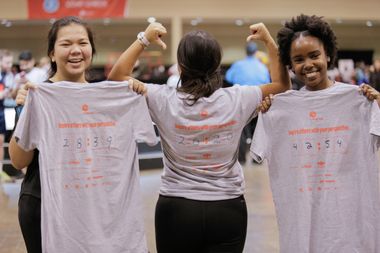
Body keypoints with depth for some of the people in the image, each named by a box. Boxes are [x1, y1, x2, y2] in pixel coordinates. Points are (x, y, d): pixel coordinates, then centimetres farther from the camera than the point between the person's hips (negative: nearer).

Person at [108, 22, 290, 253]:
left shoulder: (165, 101, -11)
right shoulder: (237, 100, -8)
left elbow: (116, 76, 2)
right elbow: (282, 84, 10)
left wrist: (144, 39, 2)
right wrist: (269, 40, 10)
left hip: (176, 209, 0)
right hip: (228, 210, 1)